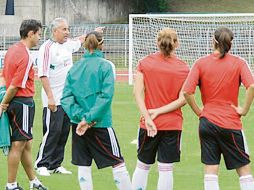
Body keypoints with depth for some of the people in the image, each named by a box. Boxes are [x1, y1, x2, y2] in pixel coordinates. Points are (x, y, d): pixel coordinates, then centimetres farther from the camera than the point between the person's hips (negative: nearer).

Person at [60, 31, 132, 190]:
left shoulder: (75, 68, 5)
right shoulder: (105, 66, -6)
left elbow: (66, 98, -3)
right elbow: (106, 95, -17)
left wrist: (80, 116, -11)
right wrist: (89, 118, -17)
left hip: (78, 123, 4)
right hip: (100, 123, -4)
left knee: (83, 166, 8)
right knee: (118, 163, 3)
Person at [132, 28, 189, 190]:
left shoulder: (144, 63, -1)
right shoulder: (184, 68, -3)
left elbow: (138, 93, -9)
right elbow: (182, 99, -9)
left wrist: (147, 117, -13)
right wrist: (159, 111, -10)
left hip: (148, 124, 1)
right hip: (173, 124, -1)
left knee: (142, 166, 13)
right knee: (166, 168, 1)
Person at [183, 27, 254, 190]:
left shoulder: (201, 63, -1)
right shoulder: (238, 63, -4)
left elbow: (187, 92, -10)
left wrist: (199, 112, 2)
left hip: (207, 121, 1)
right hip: (231, 124, -1)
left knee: (210, 170, 4)